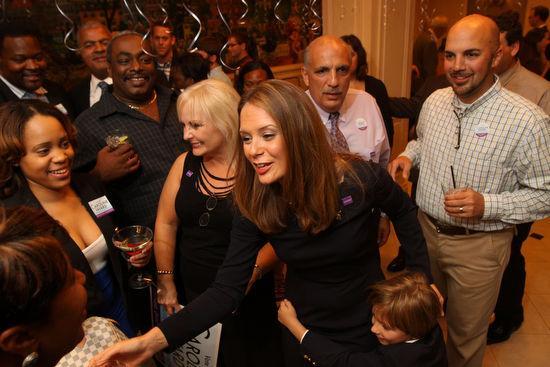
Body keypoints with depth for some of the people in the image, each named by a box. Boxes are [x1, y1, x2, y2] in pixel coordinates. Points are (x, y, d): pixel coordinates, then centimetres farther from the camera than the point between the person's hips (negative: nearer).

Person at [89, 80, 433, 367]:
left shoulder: (363, 178, -25)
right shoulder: (256, 204, -19)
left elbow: (405, 214, -2)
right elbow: (226, 291, -21)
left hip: (371, 325, -1)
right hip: (304, 331, 2)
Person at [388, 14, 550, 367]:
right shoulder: (435, 101, -3)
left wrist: (487, 205, -28)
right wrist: (408, 155, -4)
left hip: (479, 245, -4)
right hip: (425, 230, 5)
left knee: (466, 333, 18)